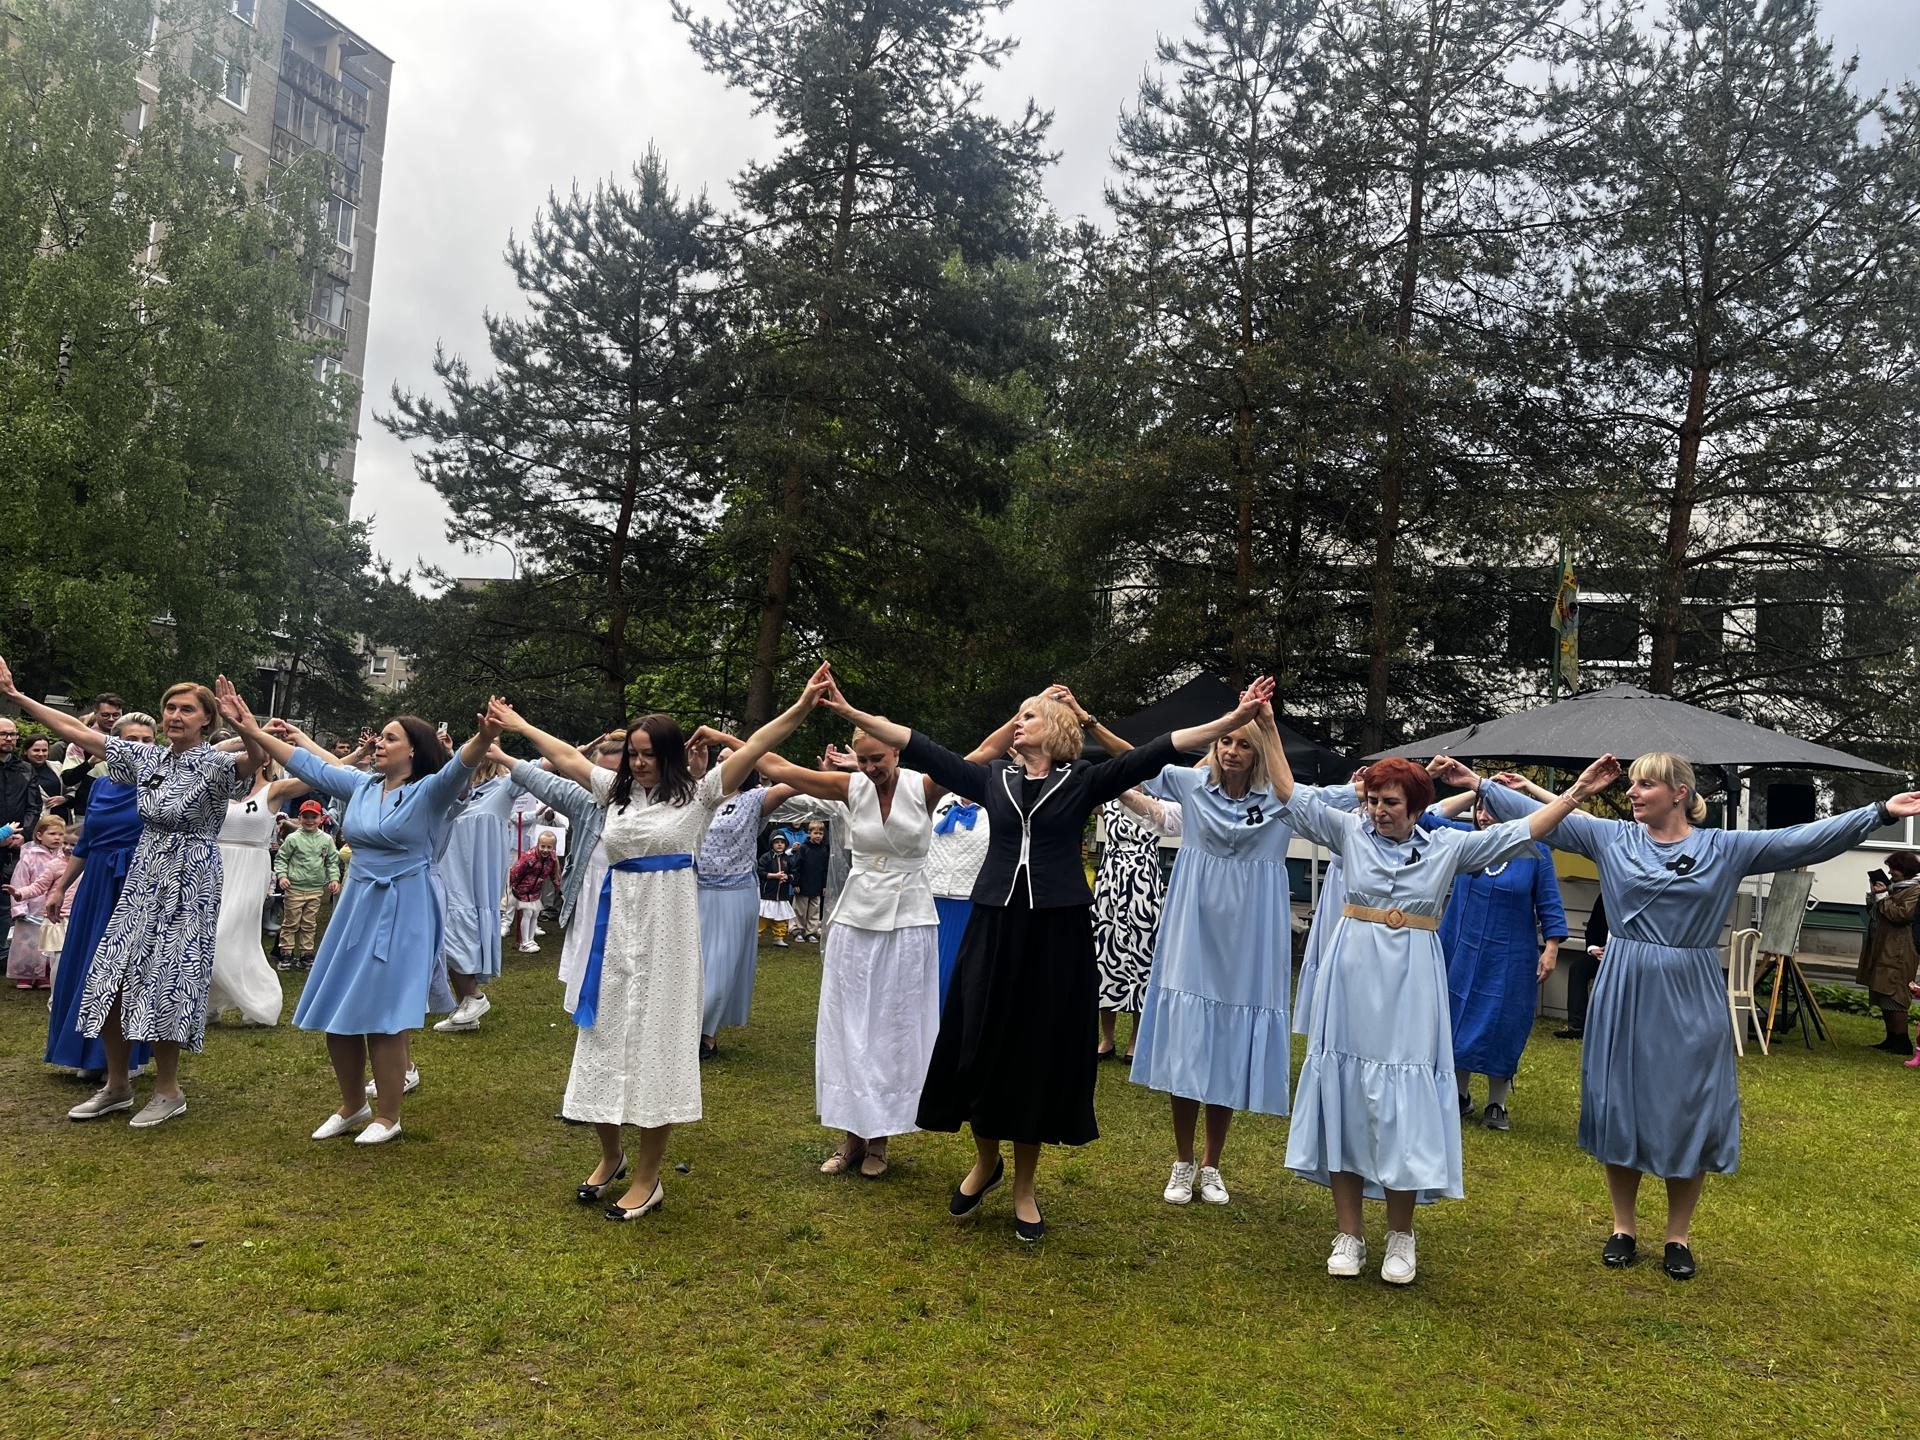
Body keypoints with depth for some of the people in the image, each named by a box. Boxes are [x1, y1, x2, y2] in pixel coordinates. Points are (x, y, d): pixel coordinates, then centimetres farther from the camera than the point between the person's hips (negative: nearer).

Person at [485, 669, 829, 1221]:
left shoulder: (696, 796, -3)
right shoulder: (616, 789, 10)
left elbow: (752, 749, -13)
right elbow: (565, 756, 21)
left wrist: (801, 707, -23)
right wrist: (517, 725, 29)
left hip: (665, 926, -5)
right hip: (616, 923, 5)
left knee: (656, 1037, 0)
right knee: (606, 1035, 10)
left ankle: (647, 1178, 10)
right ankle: (611, 1155, 31)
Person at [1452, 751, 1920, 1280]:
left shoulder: (1724, 848, -1)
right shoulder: (1612, 837, 0)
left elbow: (1803, 840, -5)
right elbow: (1542, 818, -2)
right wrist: (1480, 785, -7)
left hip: (1689, 1000, -1)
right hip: (1624, 997, 1)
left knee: (1689, 1115, 6)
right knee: (1619, 1108, 8)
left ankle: (1678, 1236, 25)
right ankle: (1623, 1227, 25)